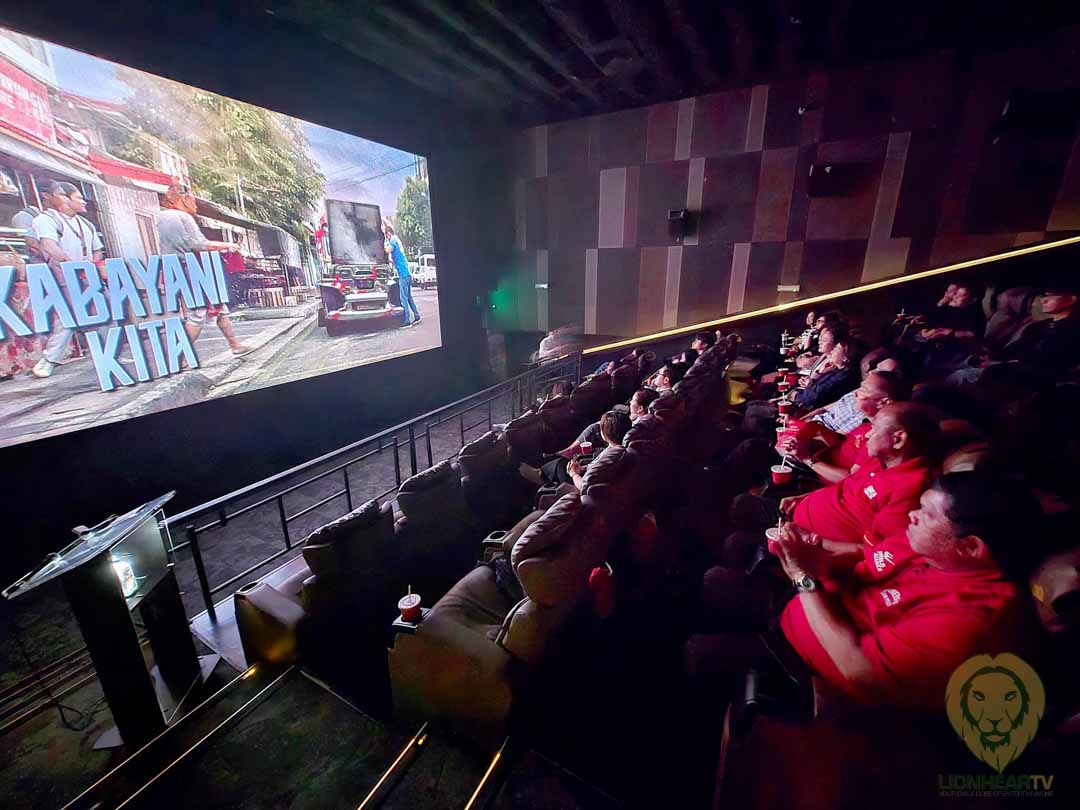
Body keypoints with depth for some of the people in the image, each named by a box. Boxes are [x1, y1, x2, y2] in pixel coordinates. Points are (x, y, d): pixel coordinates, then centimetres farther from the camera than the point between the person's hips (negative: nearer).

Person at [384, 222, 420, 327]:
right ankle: (417, 317, 18)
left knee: (404, 299, -6)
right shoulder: (397, 240, 20)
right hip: (408, 273, 9)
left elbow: (388, 250, -29)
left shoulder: (393, 241, -8)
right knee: (409, 297, 15)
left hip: (403, 274, -9)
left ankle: (407, 321, -5)